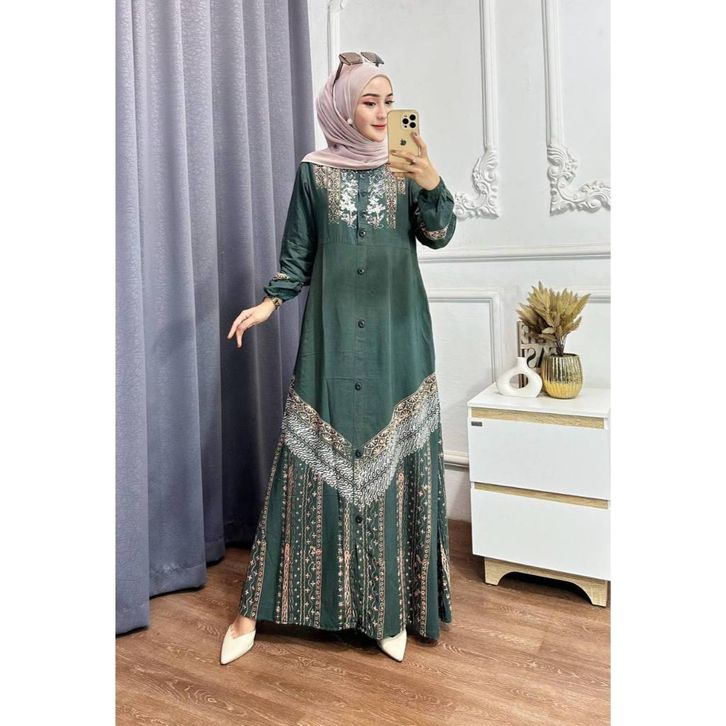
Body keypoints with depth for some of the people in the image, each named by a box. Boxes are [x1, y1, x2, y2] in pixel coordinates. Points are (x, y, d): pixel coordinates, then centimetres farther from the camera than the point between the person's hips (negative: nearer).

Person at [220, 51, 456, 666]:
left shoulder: (405, 168, 9)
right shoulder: (314, 172, 7)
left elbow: (439, 235, -4)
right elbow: (298, 253, 9)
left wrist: (432, 184, -22)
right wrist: (270, 301, -5)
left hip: (395, 337, 1)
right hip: (332, 335, -1)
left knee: (394, 459, 1)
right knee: (317, 458, -1)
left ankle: (392, 605, 15)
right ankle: (256, 609, 11)